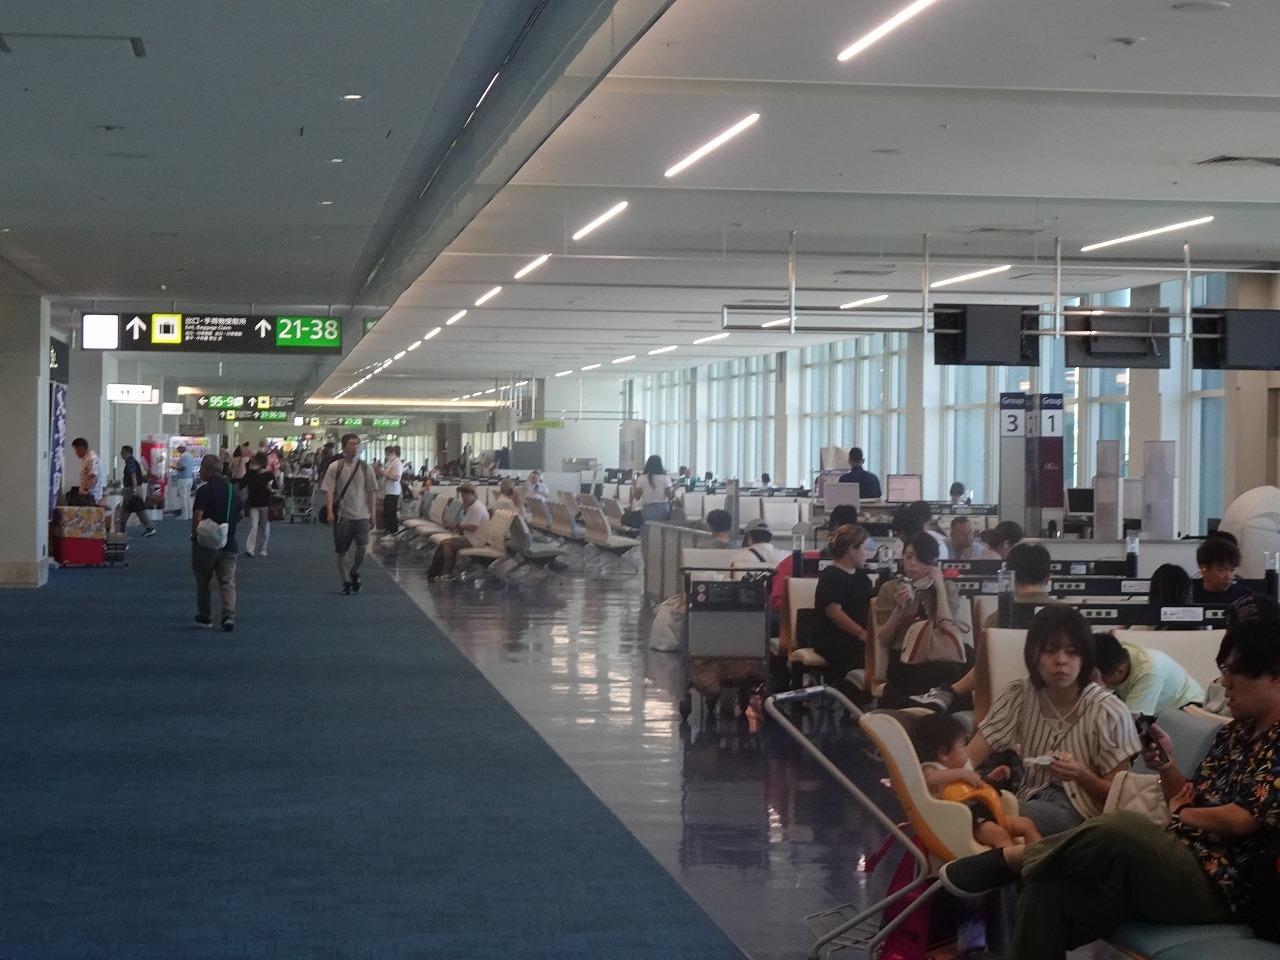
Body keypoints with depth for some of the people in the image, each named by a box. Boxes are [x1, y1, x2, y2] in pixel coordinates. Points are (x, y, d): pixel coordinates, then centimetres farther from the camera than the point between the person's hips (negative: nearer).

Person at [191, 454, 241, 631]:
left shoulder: (205, 490, -12)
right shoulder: (232, 489, 8)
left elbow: (197, 519, -17)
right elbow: (238, 516, 17)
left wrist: (195, 535, -3)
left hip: (206, 543, -4)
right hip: (229, 543, 4)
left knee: (203, 581, 12)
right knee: (228, 581, 0)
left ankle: (205, 617, 20)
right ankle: (229, 615, -17)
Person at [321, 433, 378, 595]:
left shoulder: (365, 468, 4)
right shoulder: (335, 467, -1)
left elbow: (372, 492, 7)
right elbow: (329, 491, -4)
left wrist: (373, 513, 3)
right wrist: (330, 512, -13)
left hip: (362, 515, 1)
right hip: (342, 515, -1)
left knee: (363, 546, -12)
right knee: (341, 551, 4)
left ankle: (354, 572, 15)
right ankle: (346, 581, 19)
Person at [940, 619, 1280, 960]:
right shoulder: (1234, 733, 19)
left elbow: (1242, 819, -17)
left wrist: (1180, 813, 1)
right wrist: (1166, 765, 0)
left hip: (1215, 883, -8)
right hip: (1178, 862, 8)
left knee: (1120, 829, -36)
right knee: (1049, 891, -16)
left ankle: (1012, 858, -14)